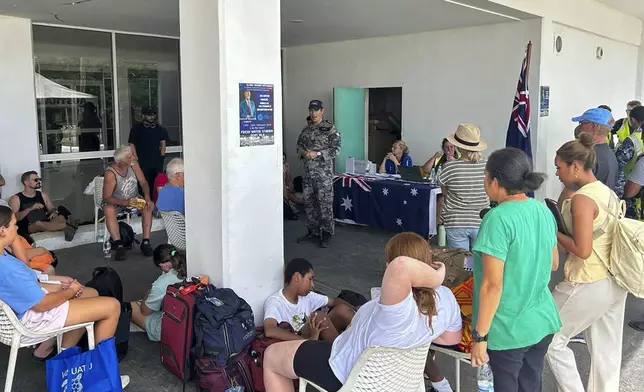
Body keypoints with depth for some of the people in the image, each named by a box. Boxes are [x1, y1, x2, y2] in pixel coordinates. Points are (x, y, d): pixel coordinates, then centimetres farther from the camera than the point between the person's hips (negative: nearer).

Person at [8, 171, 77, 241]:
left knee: (60, 217, -28)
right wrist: (30, 209, -20)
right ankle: (67, 225, -47)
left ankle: (66, 228, -58)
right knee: (38, 223, -38)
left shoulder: (43, 195, 19)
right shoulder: (15, 199, 5)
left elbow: (53, 209, 20)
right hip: (27, 229, -4)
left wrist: (54, 213, -5)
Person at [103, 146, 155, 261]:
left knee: (149, 205, -25)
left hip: (134, 199, 4)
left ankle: (145, 242, -23)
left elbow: (143, 182, -5)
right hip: (117, 202, -4)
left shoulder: (133, 164, -12)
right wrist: (125, 202, -40)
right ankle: (119, 245, -32)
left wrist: (147, 197, -25)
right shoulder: (110, 173, -26)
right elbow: (106, 197, -25)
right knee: (108, 209, -36)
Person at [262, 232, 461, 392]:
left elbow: (401, 266, -65)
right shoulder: (446, 297, -21)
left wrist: (435, 277, -47)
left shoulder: (399, 310, -44)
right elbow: (452, 338, -2)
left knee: (271, 356, 10)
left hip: (350, 372, -7)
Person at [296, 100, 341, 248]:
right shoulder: (306, 129, 13)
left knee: (325, 203, -3)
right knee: (309, 202, 10)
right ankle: (313, 231, 21)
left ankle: (327, 233, 5)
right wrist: (303, 152, -6)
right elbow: (299, 145, 17)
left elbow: (335, 149, -11)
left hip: (324, 172, -6)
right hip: (308, 172, 6)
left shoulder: (330, 129, -6)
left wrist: (317, 154, -19)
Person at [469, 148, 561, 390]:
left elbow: (492, 284, -23)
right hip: (543, 321, 7)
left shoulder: (498, 218, -22)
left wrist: (480, 335, -16)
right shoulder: (544, 211, 1)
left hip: (509, 329, -7)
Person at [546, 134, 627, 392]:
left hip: (589, 284, -9)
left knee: (551, 339, 8)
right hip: (615, 282, 9)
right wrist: (564, 226, 12)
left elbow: (582, 250, -21)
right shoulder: (608, 192, 8)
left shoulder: (582, 198, -19)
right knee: (606, 351, 17)